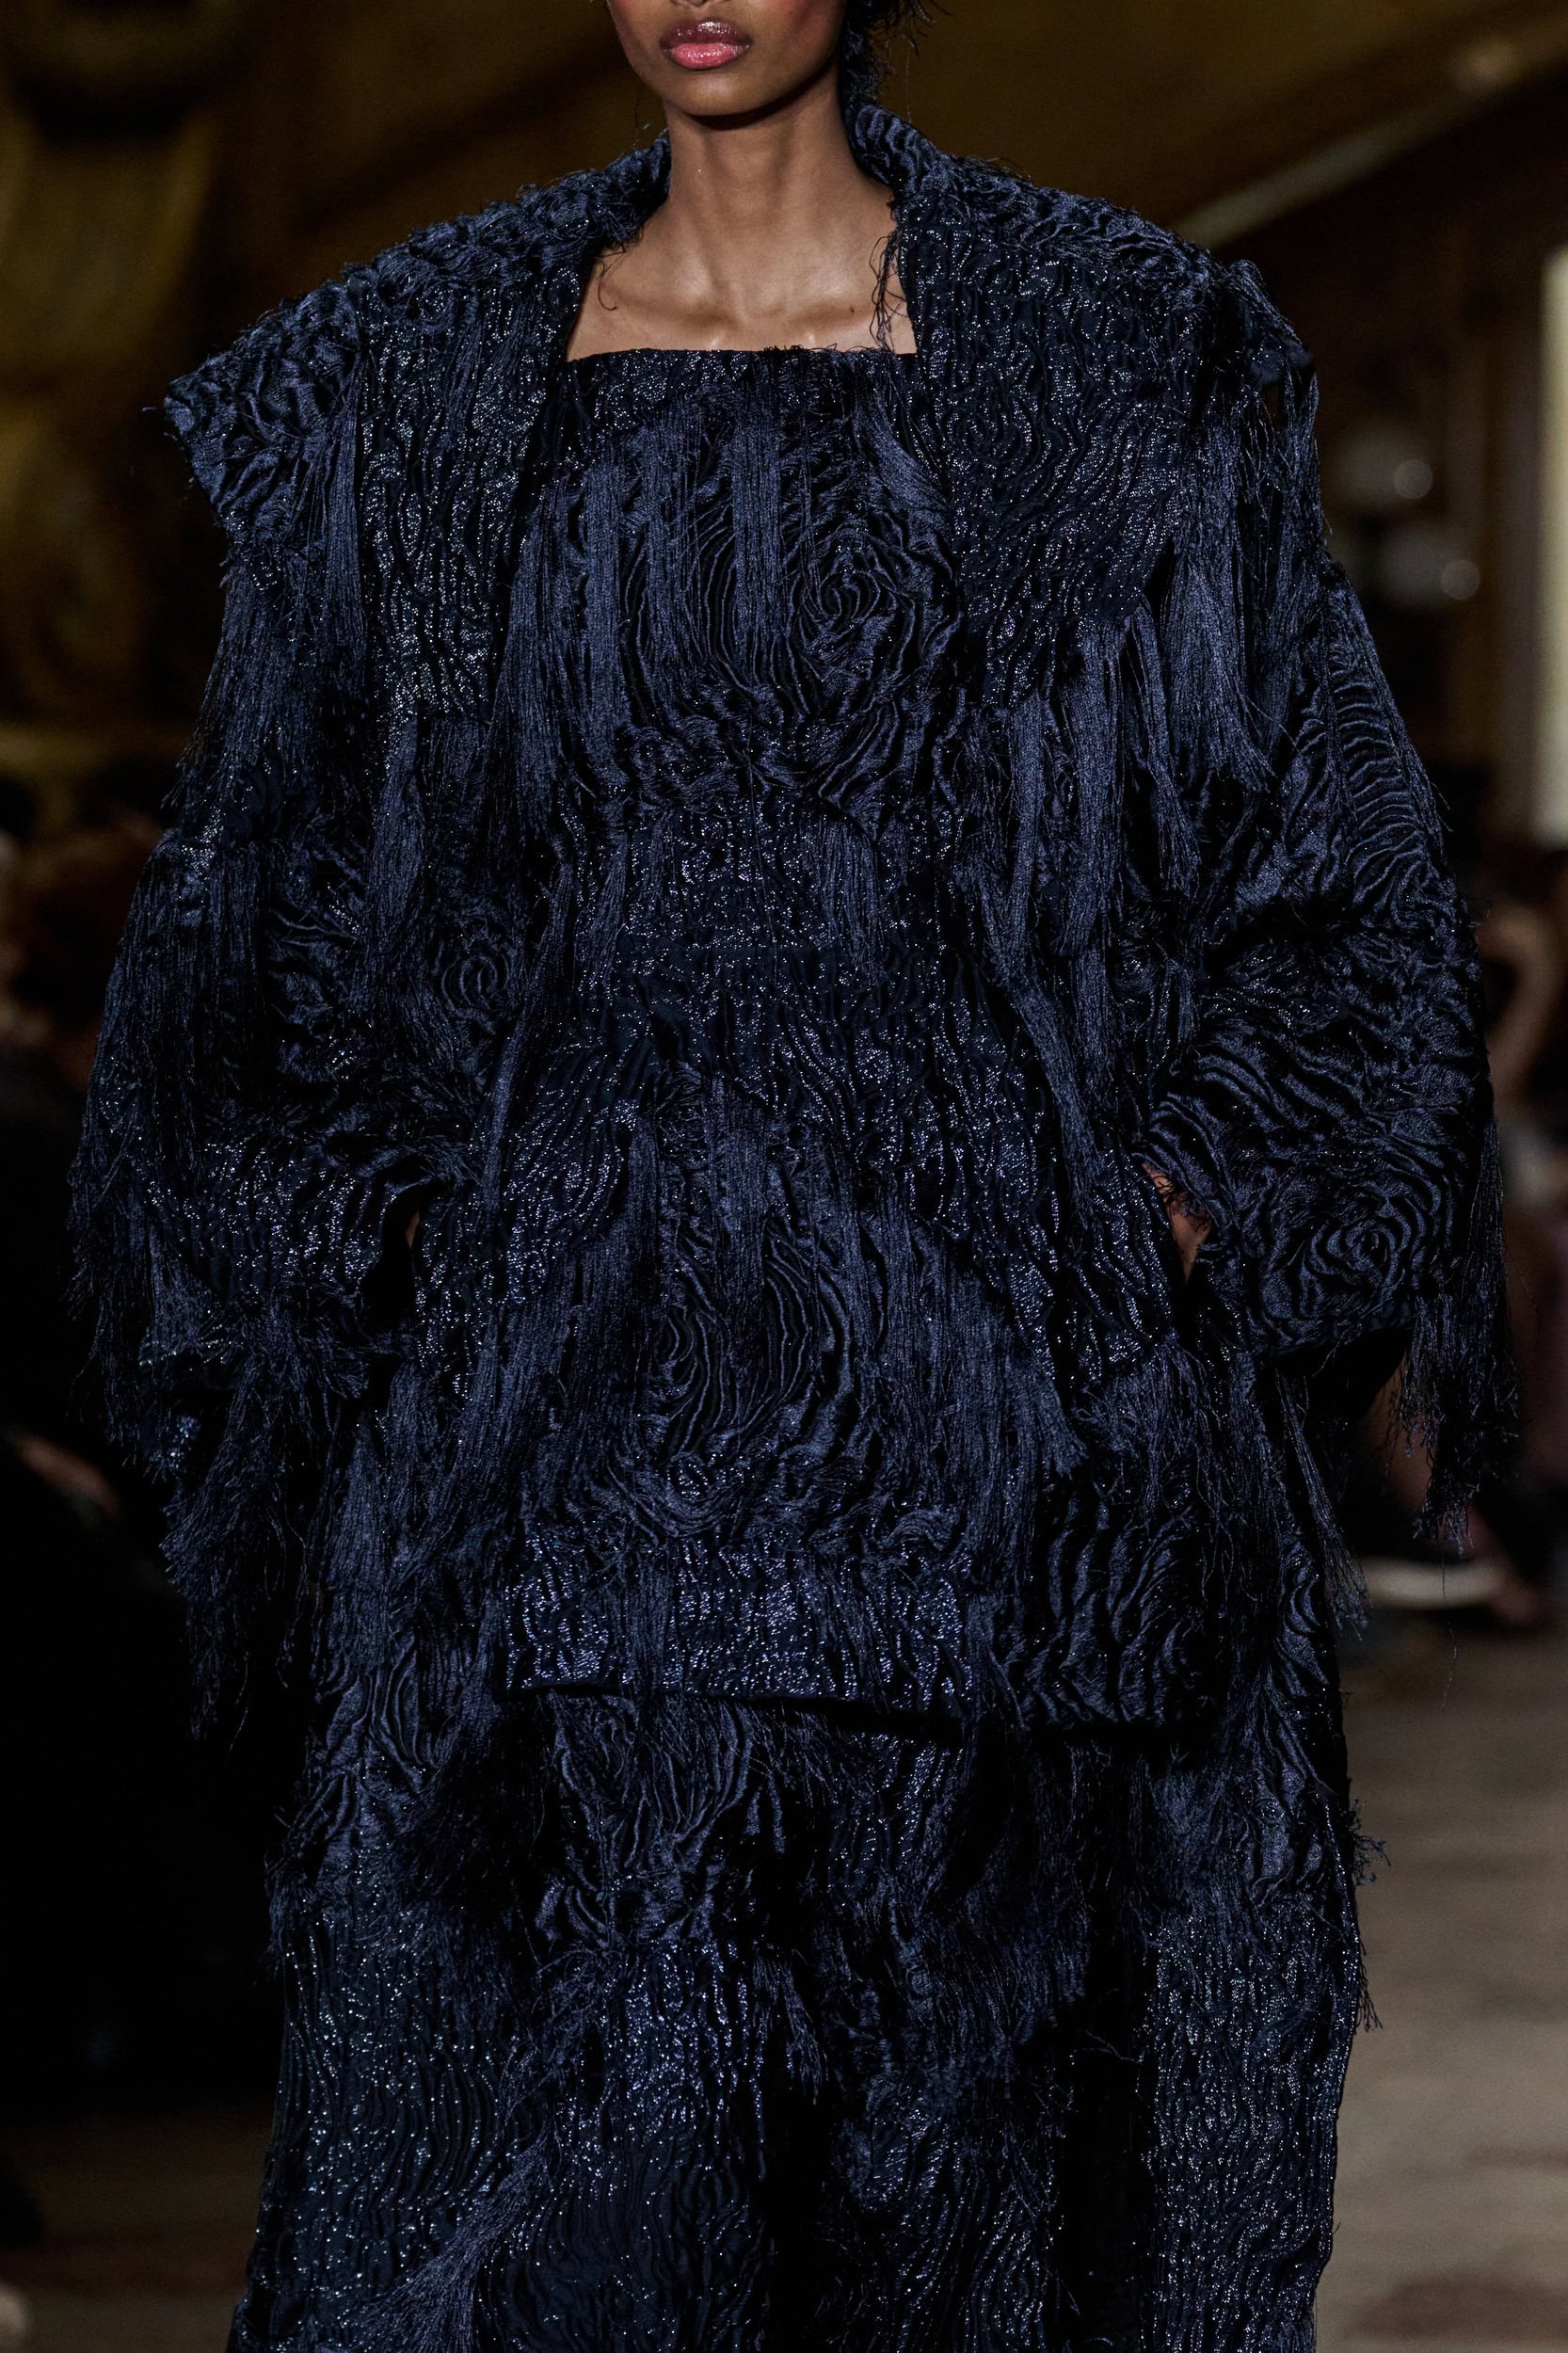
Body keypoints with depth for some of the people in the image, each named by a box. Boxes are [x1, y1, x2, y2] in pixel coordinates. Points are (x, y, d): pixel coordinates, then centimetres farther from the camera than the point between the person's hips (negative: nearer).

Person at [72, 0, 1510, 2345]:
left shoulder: (1127, 364, 5)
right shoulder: (423, 382, 11)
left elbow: (1333, 869, 8)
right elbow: (272, 881, 18)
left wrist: (1173, 1223, -3)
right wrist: (385, 1238, 6)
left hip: (999, 1379, -1)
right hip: (575, 1377, 1)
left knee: (976, 2136, 1)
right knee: (550, 2152, -4)